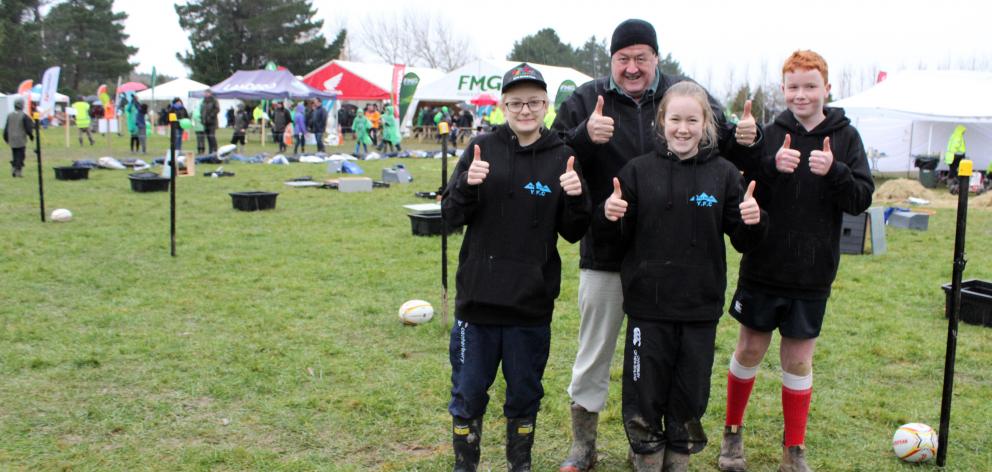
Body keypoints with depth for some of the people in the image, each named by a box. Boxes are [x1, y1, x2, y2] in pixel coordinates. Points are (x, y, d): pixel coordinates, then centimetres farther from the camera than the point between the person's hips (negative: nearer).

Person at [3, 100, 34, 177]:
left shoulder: (9, 115, 6)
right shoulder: (24, 116, -11)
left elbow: (6, 128, 10)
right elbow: (28, 128, -11)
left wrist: (6, 138, 19)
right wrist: (31, 136, 5)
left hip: (12, 140, 5)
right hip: (21, 140, -5)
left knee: (14, 155, 14)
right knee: (20, 155, -1)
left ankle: (13, 169, 7)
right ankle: (18, 171, -6)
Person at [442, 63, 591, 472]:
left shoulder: (562, 158, 0)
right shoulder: (482, 149, -1)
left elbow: (573, 233, 2)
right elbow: (451, 216, -1)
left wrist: (576, 199, -17)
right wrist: (468, 185, -20)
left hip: (533, 302, 0)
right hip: (479, 298, 0)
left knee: (525, 396, 14)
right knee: (468, 394, 10)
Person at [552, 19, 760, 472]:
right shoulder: (586, 99, -2)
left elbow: (725, 149, 6)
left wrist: (745, 139, -16)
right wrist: (585, 137, -29)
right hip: (604, 252, -1)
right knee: (594, 351, 12)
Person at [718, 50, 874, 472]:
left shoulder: (845, 136, 0)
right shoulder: (771, 133, -2)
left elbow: (861, 199, -4)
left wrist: (834, 172, -22)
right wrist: (772, 166, -24)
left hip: (812, 275, 0)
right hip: (763, 267, 0)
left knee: (798, 359, 8)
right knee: (750, 349, 9)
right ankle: (732, 432, 27)